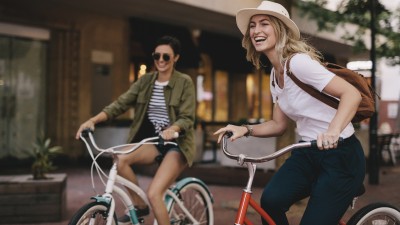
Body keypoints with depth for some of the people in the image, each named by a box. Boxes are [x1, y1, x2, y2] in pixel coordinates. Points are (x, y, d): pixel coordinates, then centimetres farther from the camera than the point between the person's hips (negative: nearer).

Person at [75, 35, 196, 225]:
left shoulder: (184, 82, -7)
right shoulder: (145, 80, 5)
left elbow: (187, 118, -14)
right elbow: (120, 103, -4)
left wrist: (172, 129, -37)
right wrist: (92, 120, -18)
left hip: (176, 143, -5)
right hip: (152, 140, 5)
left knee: (153, 194, -21)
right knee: (121, 159, -24)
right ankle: (139, 206, -2)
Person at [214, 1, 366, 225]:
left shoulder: (298, 62, -18)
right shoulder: (275, 75, 8)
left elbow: (352, 94, -26)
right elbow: (279, 125, 14)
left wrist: (333, 130, -42)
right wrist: (245, 129, -1)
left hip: (340, 155, -6)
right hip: (308, 154, 7)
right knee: (271, 201, -16)